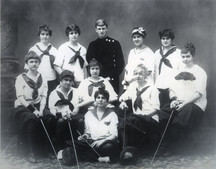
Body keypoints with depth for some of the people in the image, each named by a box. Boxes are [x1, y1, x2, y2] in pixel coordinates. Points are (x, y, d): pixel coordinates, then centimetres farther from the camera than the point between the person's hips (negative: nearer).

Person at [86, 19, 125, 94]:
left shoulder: (115, 43, 6)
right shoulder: (92, 45, 11)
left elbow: (121, 62, 4)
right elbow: (88, 62, 10)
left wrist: (114, 76, -7)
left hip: (112, 80, -1)